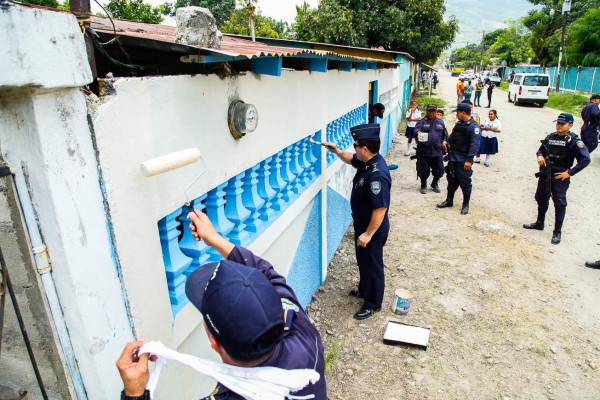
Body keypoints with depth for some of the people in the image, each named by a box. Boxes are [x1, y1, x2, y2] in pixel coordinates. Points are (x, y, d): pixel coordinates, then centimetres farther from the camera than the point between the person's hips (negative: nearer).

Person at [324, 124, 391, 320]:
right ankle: (364, 289, 48)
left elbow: (380, 209, -32)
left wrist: (368, 234, -26)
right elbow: (350, 159, 19)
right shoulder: (366, 161, -4)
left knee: (372, 264, 9)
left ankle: (373, 303, 28)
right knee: (363, 260, 26)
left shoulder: (377, 175, -34)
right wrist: (336, 151, 2)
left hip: (373, 229, -9)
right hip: (362, 223, 10)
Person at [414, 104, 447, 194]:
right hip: (424, 152, -3)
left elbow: (444, 135, 23)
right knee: (424, 171, 4)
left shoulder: (440, 122, 15)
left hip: (437, 152, 3)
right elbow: (417, 129, -17)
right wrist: (418, 133, -39)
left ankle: (434, 184, 32)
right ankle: (423, 185, 28)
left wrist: (444, 141, 4)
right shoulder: (422, 122, 3)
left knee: (439, 171, 5)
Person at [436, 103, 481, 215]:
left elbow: (475, 144, -21)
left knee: (465, 183, 3)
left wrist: (469, 160, -25)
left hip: (463, 161, -8)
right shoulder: (459, 124, 11)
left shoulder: (474, 126, -15)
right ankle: (449, 201, 31)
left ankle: (465, 205, 15)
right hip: (453, 158, 8)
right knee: (452, 180, 17)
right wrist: (447, 141, 5)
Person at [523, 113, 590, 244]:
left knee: (559, 204, 1)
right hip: (545, 174, 6)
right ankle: (539, 223, 36)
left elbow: (585, 159, -16)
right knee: (541, 199, 18)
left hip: (560, 177, -6)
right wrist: (540, 156, -5)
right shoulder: (551, 137, 5)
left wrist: (570, 172, -16)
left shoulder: (573, 140, -11)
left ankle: (557, 232, 11)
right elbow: (541, 149, 19)